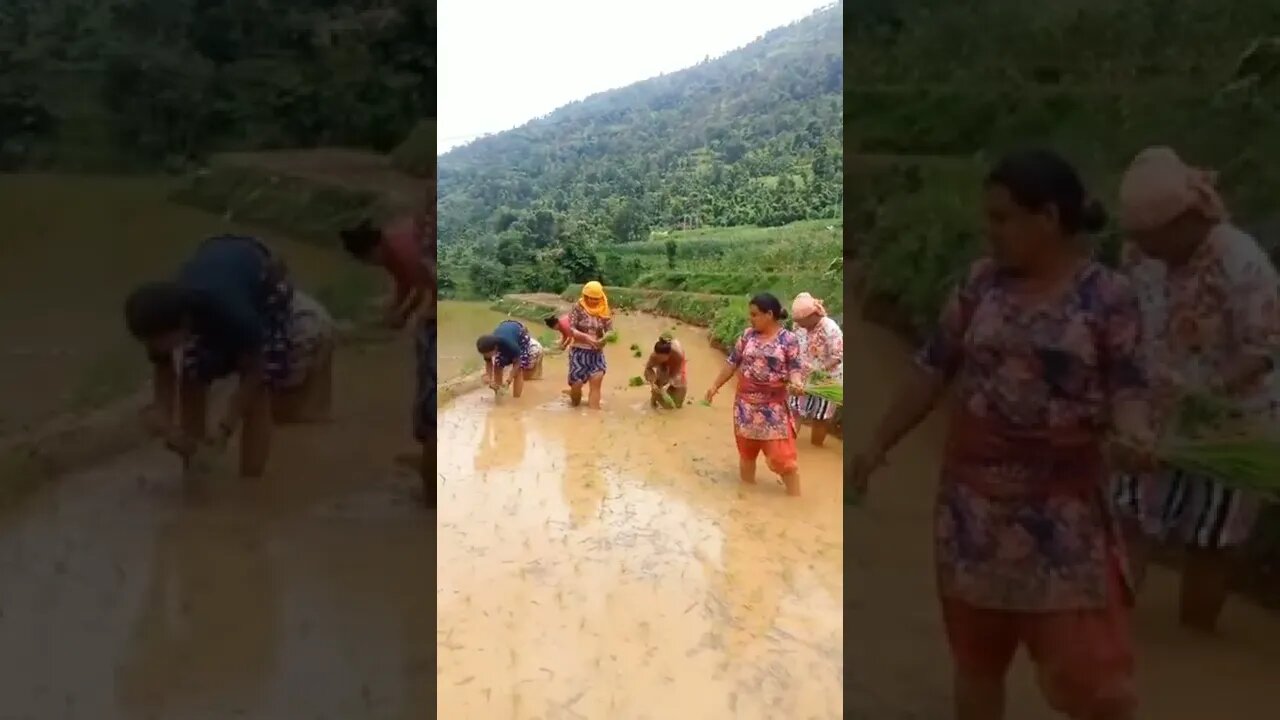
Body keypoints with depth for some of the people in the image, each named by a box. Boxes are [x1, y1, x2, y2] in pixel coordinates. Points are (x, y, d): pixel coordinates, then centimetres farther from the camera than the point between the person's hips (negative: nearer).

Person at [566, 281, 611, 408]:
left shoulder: (604, 310, 1)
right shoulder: (578, 308, -8)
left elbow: (609, 330, 3)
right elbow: (570, 329, -12)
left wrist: (605, 338, -20)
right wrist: (586, 337, -26)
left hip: (596, 352, 2)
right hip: (579, 350, -2)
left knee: (596, 381, -13)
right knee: (577, 383, 0)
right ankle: (575, 405, 31)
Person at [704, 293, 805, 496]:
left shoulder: (789, 339, -8)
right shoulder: (747, 335, 2)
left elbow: (795, 368, -8)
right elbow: (733, 363, 9)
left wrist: (796, 384, -29)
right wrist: (715, 385, 12)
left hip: (774, 407, -4)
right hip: (745, 403, 4)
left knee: (782, 457, -6)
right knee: (746, 452, 15)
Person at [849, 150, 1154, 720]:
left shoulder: (1108, 297, -8)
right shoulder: (981, 282, 1)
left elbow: (1127, 387, -7)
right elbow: (933, 369, 6)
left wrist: (1134, 441, -29)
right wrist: (878, 445, 6)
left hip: (1063, 508, -3)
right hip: (974, 498, 3)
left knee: (1090, 666, 1)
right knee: (976, 656, 16)